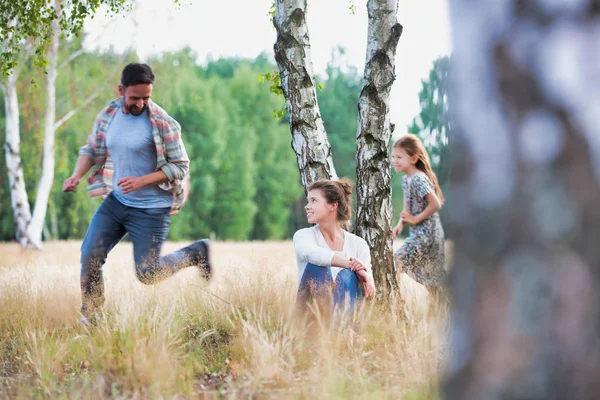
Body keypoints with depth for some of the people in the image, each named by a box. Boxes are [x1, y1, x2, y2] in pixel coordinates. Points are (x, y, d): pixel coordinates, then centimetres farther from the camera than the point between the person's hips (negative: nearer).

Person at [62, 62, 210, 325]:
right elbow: (91, 151, 13)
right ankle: (88, 318, 13)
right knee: (89, 257, -3)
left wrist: (142, 181, -25)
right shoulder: (107, 116, -1)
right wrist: (77, 176, -7)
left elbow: (180, 166, -14)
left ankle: (195, 254, 23)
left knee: (147, 274, -2)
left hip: (151, 210, -5)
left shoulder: (162, 123, -17)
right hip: (116, 201, 5)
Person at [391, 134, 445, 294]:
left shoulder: (419, 179, -19)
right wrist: (401, 223, 2)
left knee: (398, 262, -13)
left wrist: (416, 219, -16)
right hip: (418, 233, 10)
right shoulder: (406, 179, 11)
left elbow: (435, 204, -24)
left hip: (426, 234, -10)